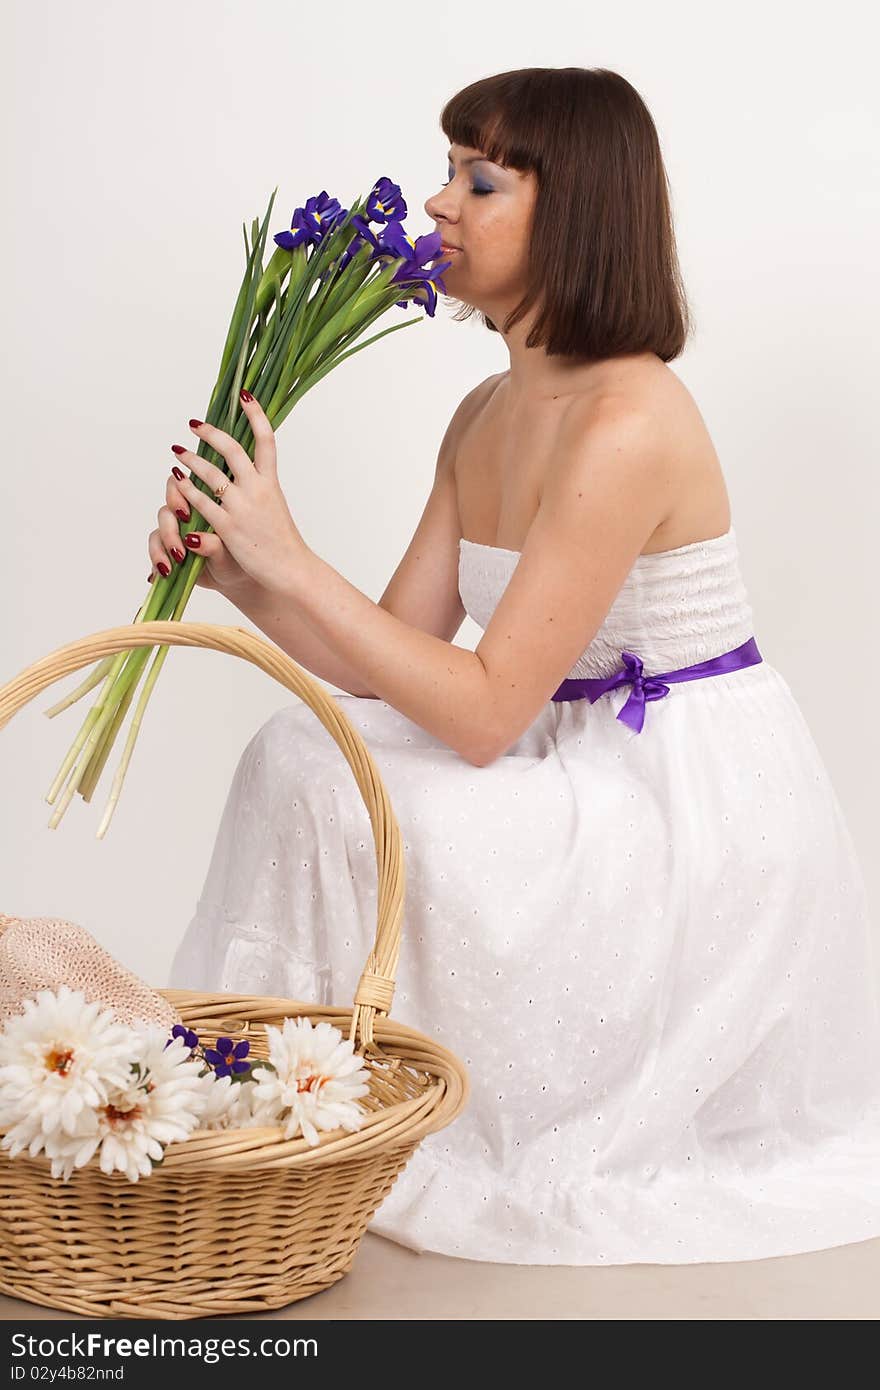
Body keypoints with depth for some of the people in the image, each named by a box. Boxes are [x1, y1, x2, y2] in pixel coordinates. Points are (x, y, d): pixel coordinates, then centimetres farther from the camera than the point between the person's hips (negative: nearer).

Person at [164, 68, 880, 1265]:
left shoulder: (629, 422, -23)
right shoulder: (485, 417, 6)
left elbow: (482, 712, -25)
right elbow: (393, 667, 4)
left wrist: (290, 556, -23)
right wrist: (235, 572, -10)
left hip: (704, 820, -9)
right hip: (593, 784, 9)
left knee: (340, 798, -21)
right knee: (302, 752, -5)